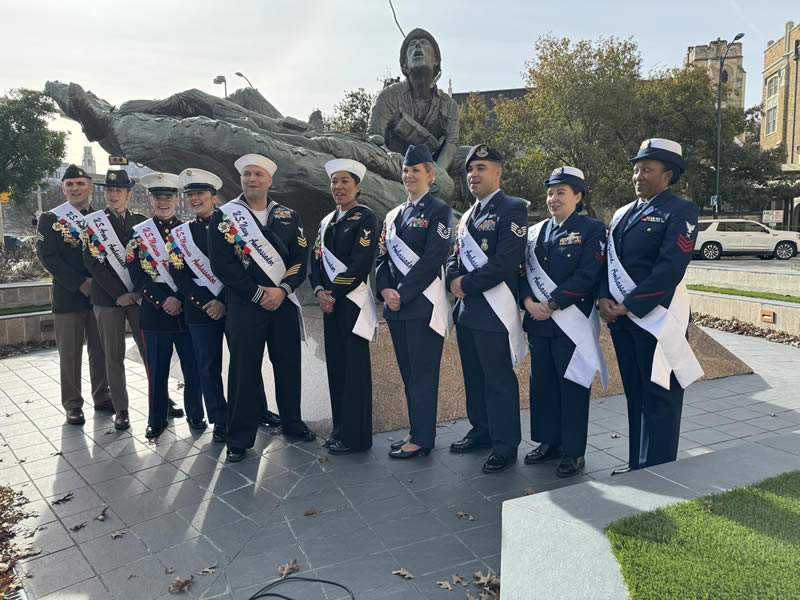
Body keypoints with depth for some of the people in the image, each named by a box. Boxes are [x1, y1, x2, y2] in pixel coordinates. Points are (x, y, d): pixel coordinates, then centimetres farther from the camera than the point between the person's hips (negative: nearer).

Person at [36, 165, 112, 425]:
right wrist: (80, 283, -15)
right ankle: (72, 404, 14)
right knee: (70, 353, 3)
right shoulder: (50, 219, 0)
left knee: (101, 350, 10)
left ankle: (102, 397, 24)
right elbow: (47, 256, -8)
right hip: (68, 297, -3)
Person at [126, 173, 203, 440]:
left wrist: (180, 299, -12)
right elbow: (137, 276, -2)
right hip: (155, 311, 0)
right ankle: (156, 420, 22)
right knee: (157, 371, 7)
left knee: (193, 368, 7)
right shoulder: (138, 233, 4)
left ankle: (195, 414, 24)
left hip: (187, 310, 0)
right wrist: (162, 301, -12)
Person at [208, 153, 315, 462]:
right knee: (244, 370, 2)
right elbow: (221, 264, -9)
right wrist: (257, 294, -14)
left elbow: (300, 258, 3)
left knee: (289, 365, 12)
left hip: (284, 303, 3)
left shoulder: (287, 216, 9)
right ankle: (239, 438, 13)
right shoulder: (224, 216, 0)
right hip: (244, 306, -3)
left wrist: (282, 289, -13)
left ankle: (292, 422, 30)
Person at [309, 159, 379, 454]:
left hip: (352, 302, -7)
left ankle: (355, 436, 6)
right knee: (335, 364, 11)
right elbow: (316, 259, 11)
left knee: (355, 366, -2)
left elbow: (360, 264, -15)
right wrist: (319, 292, -6)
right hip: (329, 302, 7)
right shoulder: (327, 221, 16)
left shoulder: (365, 218, -6)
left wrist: (334, 294, -14)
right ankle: (340, 428, 23)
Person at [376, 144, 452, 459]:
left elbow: (433, 258, -14)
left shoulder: (438, 211, -4)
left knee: (423, 372, -2)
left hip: (423, 303, -7)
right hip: (396, 304, 7)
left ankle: (422, 438, 7)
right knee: (407, 371, 12)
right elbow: (383, 258, 13)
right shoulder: (393, 215, 17)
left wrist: (403, 293, -15)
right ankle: (416, 430, 23)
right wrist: (386, 290, -5)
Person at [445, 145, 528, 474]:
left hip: (494, 311, -8)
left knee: (499, 381, -2)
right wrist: (454, 279, -3)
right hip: (466, 309, 8)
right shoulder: (468, 215, 18)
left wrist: (468, 284, -13)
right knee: (474, 377, 17)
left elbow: (505, 261, -18)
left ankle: (505, 448, 8)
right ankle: (481, 431, 31)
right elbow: (455, 256, 19)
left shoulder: (512, 209, -8)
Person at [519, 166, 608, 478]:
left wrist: (551, 304, -16)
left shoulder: (592, 229, -3)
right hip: (538, 322, 6)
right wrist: (529, 301, -9)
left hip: (572, 322, -6)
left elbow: (588, 275, -13)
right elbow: (523, 272, 10)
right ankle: (549, 442, 26)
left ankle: (574, 452, 12)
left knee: (572, 386, 1)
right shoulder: (536, 231, 14)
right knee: (542, 383, 12)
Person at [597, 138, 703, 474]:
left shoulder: (680, 211, -6)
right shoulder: (623, 214, 16)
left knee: (659, 397, 1)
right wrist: (603, 298, -5)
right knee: (635, 394, 14)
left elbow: (670, 268, -16)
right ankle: (638, 465, 25)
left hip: (656, 317, -7)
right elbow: (608, 260, 13)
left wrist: (629, 306, -18)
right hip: (620, 317, 7)